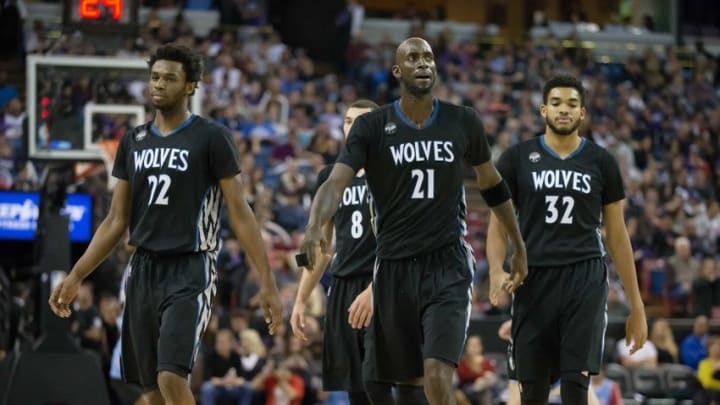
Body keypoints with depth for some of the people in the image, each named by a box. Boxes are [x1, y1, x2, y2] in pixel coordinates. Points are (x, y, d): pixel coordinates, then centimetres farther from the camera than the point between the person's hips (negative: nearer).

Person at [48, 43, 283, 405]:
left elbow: (239, 214, -6)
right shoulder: (133, 142, 11)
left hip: (189, 271, -6)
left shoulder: (211, 138, -5)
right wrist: (76, 276, 7)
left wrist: (267, 282, -12)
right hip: (144, 268, 6)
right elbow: (116, 222, 14)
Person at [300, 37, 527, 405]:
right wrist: (315, 226, -36)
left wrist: (519, 247, 24)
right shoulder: (371, 127, -2)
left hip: (447, 266, -1)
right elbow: (336, 182, -15)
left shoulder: (463, 123, 3)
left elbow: (491, 184, 18)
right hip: (394, 266, 1)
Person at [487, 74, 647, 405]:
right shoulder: (517, 159, 6)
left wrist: (636, 305, 9)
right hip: (535, 279, 1)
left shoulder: (601, 163, 7)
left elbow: (617, 236, 11)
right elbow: (498, 224, 6)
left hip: (585, 279, -1)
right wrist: (497, 271, -15)